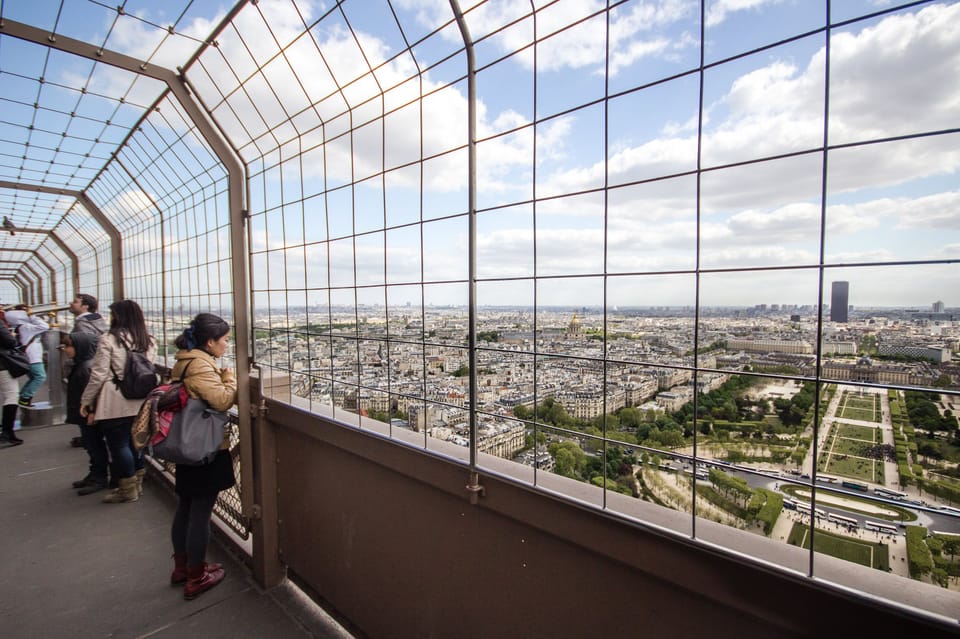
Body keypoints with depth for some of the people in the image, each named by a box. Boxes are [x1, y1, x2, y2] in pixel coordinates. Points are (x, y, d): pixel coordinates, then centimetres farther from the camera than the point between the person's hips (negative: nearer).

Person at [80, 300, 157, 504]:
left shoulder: (109, 339, -10)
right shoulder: (149, 341, 5)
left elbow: (98, 375, -9)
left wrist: (86, 401, 0)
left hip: (115, 404, -5)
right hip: (140, 402, 6)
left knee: (118, 445, 6)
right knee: (134, 442, 17)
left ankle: (127, 490, 16)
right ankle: (137, 484, 28)